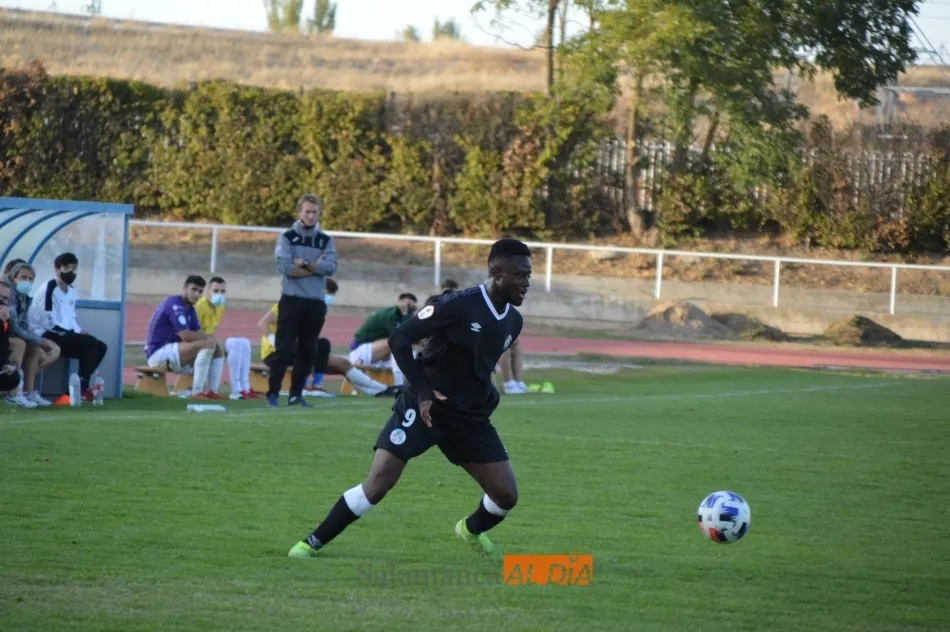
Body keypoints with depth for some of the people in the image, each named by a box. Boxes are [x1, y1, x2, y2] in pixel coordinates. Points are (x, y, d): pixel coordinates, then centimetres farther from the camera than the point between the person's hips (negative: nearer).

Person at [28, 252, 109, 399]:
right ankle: (82, 387, -21)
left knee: (100, 347, -1)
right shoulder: (48, 289, -13)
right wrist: (75, 332, -16)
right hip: (47, 336, -9)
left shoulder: (72, 291, 16)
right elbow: (48, 322, -19)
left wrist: (79, 331, -1)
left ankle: (80, 385, -4)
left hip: (66, 334, 9)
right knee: (90, 343, -23)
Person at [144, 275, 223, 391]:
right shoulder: (175, 305, -15)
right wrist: (207, 337, -9)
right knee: (208, 345, -26)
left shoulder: (189, 308, 16)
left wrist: (207, 338, -12)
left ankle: (213, 392, -6)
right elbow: (185, 335, -24)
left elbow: (198, 333, 11)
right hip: (159, 352, -11)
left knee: (218, 350, 7)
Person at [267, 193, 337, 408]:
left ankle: (296, 394, 16)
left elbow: (330, 267, -6)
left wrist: (304, 264, -13)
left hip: (316, 303, 4)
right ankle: (273, 393, -7)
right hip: (291, 300, -4)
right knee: (284, 349, -9)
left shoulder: (326, 241, 10)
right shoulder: (287, 238, 0)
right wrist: (316, 268, -10)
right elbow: (285, 267, -14)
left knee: (307, 351, 7)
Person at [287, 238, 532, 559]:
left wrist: (487, 397, 10)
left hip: (470, 417, 6)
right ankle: (312, 542, -2)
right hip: (425, 408, -6)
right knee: (379, 483, -15)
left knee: (506, 495, 1)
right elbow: (400, 339, -16)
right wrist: (422, 391, -20)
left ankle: (472, 530, 35)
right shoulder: (457, 305, -17)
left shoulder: (513, 322, 5)